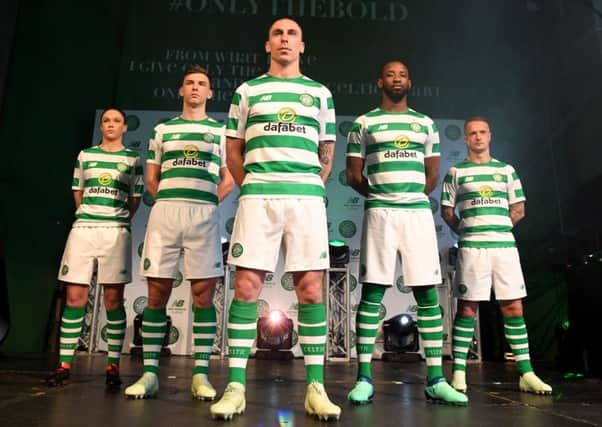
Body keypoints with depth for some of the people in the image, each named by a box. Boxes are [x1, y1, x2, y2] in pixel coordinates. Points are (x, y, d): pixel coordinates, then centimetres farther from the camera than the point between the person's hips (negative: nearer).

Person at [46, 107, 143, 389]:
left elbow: (136, 199, 11)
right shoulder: (85, 155, 14)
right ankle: (64, 364, 8)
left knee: (113, 299, -3)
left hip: (116, 232, -2)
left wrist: (117, 220, 8)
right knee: (74, 297, 0)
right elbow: (78, 192, 20)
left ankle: (113, 365, 2)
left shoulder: (133, 159, 9)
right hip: (83, 229, 2)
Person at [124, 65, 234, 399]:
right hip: (164, 211, 2)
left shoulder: (220, 131, 15)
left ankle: (201, 374, 1)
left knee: (203, 294, -4)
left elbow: (229, 179, 11)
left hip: (204, 215, -1)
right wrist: (170, 203, 8)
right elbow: (151, 178, 18)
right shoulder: (162, 129, 18)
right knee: (157, 294, 0)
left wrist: (205, 203, 2)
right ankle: (150, 373, 7)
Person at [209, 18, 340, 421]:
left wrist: (308, 189, 12)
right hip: (257, 196, 0)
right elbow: (234, 151, 15)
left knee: (311, 289, -3)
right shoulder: (247, 91, 16)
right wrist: (251, 189, 8)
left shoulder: (320, 93, 17)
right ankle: (236, 387, 3)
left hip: (307, 197, 1)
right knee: (246, 288, -5)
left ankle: (316, 387, 5)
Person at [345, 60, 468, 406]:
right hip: (380, 213, -2)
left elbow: (433, 174, 20)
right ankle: (364, 379, 2)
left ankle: (436, 380, 7)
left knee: (428, 294, 0)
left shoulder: (426, 124, 17)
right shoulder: (364, 124, 9)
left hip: (419, 212, 3)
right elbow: (354, 175, 8)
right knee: (372, 293, -4)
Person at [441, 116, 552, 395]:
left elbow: (519, 209, 16)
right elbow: (447, 211, 8)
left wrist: (497, 227, 7)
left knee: (514, 307, 3)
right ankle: (459, 372, 4)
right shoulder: (456, 172, 8)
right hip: (471, 247, -3)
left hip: (505, 245, 3)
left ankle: (526, 373, 11)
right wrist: (467, 232, 2)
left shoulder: (506, 170, 16)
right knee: (467, 307, -2)